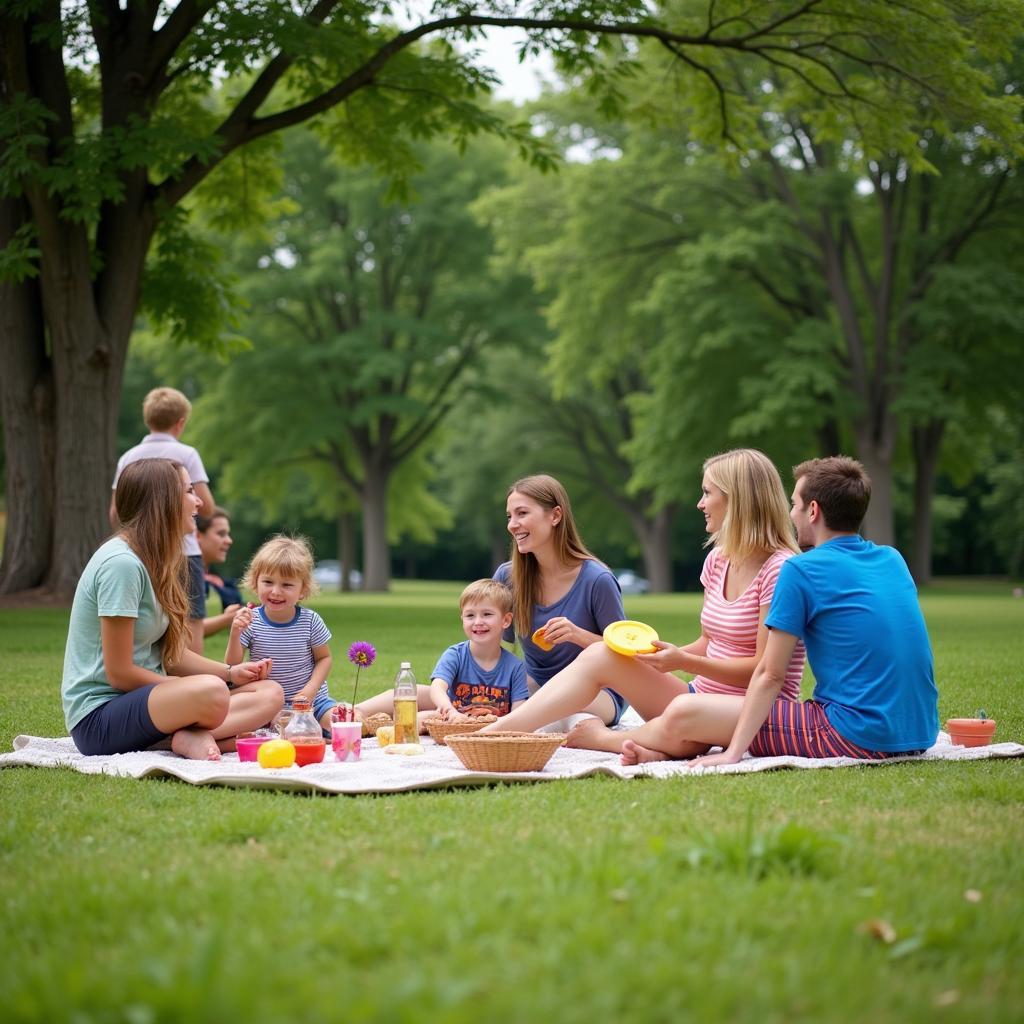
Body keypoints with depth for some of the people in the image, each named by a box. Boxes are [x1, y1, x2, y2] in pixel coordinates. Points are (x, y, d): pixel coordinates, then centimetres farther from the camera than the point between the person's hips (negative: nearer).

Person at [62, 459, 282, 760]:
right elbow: (120, 673, -17)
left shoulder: (156, 562, 13)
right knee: (211, 692, -38)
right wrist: (191, 689, -8)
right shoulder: (121, 563, -17)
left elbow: (171, 654, 15)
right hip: (98, 717, -10)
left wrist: (231, 672, 0)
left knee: (270, 693, -5)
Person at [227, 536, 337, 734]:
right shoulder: (251, 621, -8)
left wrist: (310, 689, -13)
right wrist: (235, 634, -24)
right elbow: (232, 666, -7)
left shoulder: (310, 621, -7)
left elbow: (324, 658, 3)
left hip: (312, 698, 1)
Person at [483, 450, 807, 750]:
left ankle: (604, 739, -12)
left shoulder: (779, 569, -13)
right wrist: (662, 655, -1)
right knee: (599, 655, -6)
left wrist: (684, 661, -19)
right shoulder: (718, 560, 12)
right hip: (700, 699, 8)